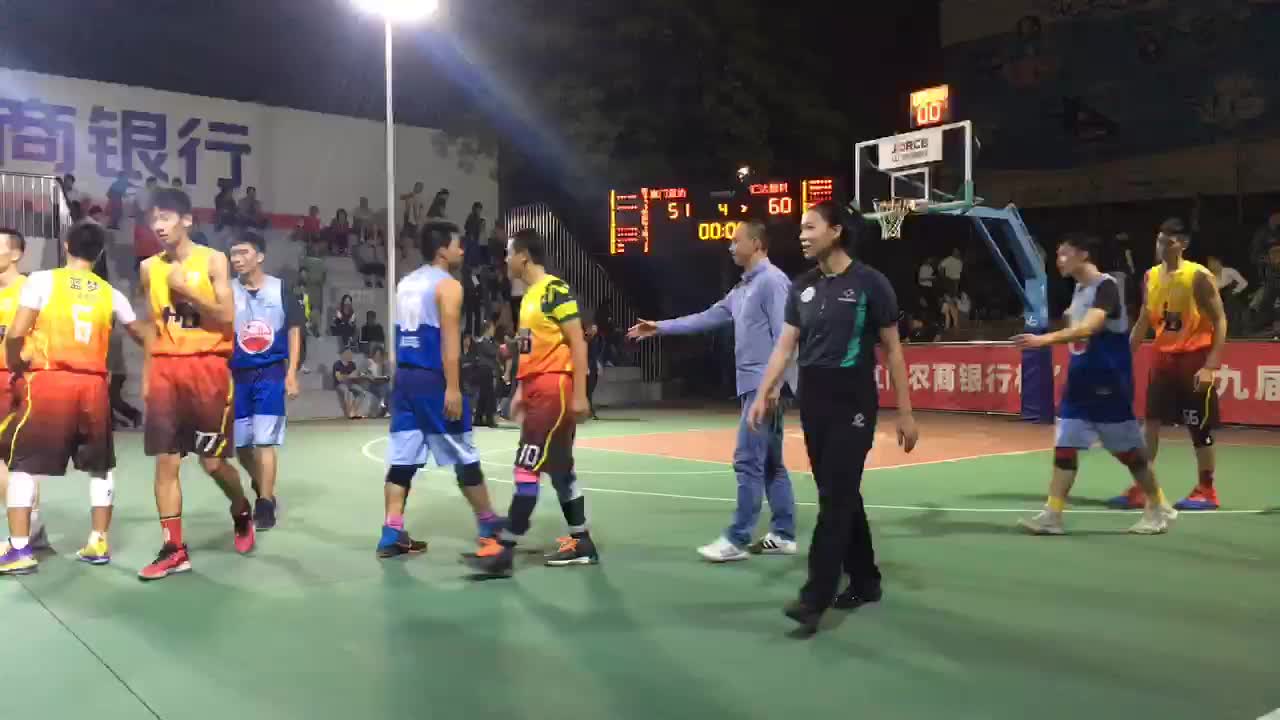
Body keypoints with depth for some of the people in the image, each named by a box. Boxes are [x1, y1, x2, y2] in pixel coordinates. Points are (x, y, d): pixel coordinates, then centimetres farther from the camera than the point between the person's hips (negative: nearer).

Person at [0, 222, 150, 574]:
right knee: (101, 466, 18)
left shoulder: (42, 280, -2)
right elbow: (143, 335, 19)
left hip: (49, 382, -3)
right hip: (93, 385, 3)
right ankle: (98, 543, 17)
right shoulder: (110, 293, 9)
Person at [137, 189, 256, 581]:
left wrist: (186, 289, -17)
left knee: (212, 461, 0)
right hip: (165, 369, 4)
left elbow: (228, 317, -10)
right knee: (165, 460, 0)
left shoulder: (213, 261, -3)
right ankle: (174, 549, 6)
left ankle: (242, 513, 29)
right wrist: (147, 375, 12)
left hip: (207, 367, -4)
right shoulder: (149, 268, 10)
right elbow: (152, 326, 16)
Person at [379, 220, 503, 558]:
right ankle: (489, 524, 18)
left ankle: (392, 534, 3)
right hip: (433, 379, -7)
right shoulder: (447, 286, -9)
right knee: (464, 456, 5)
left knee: (401, 458, 6)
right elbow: (449, 341, -16)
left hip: (404, 376, 7)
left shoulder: (405, 283, 15)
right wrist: (453, 388, -19)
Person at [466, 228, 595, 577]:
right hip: (536, 390, 10)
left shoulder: (555, 290, -13)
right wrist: (520, 391, 20)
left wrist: (579, 394, -18)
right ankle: (582, 544, 20)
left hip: (553, 390, -10)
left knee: (527, 469, -9)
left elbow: (578, 343, -15)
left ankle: (504, 550, -6)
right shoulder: (530, 295, 16)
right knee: (560, 469, 12)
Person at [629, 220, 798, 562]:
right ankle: (783, 534, 15)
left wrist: (774, 385, -22)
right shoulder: (742, 289, 19)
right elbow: (708, 318, 25)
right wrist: (660, 327, 25)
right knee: (770, 463, 10)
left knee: (748, 461, -9)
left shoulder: (772, 280, -11)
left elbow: (784, 335, -18)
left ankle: (737, 540, -4)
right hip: (753, 385, 10)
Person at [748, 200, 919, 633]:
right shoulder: (802, 287, 8)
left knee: (835, 497, -8)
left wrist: (905, 412, -4)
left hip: (854, 404, -5)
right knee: (840, 495, 12)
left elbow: (892, 350, -3)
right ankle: (864, 580, 26)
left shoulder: (870, 283, -6)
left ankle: (815, 598, -8)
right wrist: (762, 395, -1)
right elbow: (785, 346, 10)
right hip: (813, 402, 6)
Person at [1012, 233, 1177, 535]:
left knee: (1128, 450, 4)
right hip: (1080, 384, 8)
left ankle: (1159, 508, 23)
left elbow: (1088, 329, -32)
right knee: (1064, 447, 0)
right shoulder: (1078, 290, 11)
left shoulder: (1106, 286, -16)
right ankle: (1052, 515, 1)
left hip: (1109, 385, -8)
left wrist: (1045, 339, -41)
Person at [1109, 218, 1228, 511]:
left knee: (1199, 428, 2)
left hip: (1194, 358, -6)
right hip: (1163, 357, 6)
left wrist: (1211, 365, -20)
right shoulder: (1151, 276, 6)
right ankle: (1141, 489, 6)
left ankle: (1206, 490, 16)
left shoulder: (1199, 276, -12)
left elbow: (1220, 321, -12)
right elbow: (1143, 322, 15)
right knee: (1151, 422, 2)